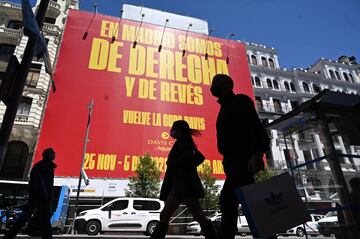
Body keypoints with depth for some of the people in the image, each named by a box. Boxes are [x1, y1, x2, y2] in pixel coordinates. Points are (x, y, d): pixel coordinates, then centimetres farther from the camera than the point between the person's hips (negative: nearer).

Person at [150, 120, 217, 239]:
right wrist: (187, 167, 8)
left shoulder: (183, 141, -3)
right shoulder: (182, 144, 20)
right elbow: (200, 157, 17)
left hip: (184, 185, -10)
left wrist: (172, 163, -9)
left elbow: (188, 157, -22)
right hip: (179, 186, 10)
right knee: (164, 215, 8)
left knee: (198, 216, -7)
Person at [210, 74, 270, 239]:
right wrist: (228, 160, 15)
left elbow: (255, 127, -14)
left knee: (227, 199, -16)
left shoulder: (240, 101, 0)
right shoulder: (225, 108, 25)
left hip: (244, 159, -10)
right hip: (233, 161, 10)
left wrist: (257, 154, -26)